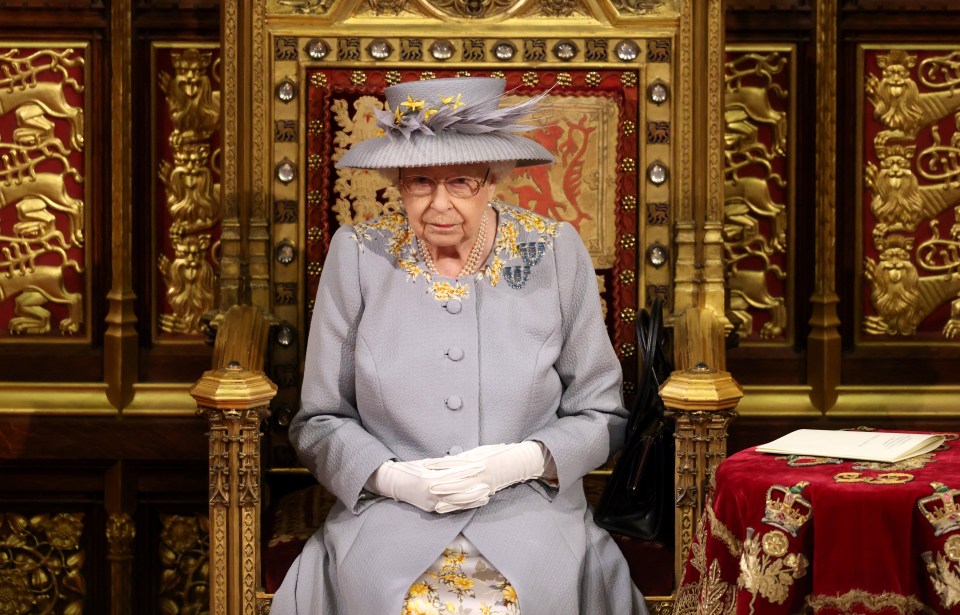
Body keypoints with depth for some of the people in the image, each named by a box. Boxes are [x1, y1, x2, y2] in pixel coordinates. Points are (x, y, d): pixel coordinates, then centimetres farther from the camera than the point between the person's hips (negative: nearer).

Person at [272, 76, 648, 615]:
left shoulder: (557, 253, 3)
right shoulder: (357, 255, 3)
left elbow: (601, 414, 8)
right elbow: (320, 421, 8)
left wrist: (523, 461, -10)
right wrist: (394, 477, -11)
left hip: (532, 511, 0)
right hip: (388, 513, 0)